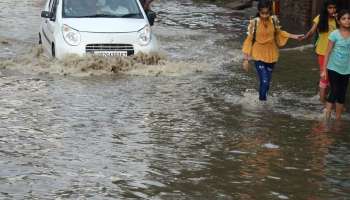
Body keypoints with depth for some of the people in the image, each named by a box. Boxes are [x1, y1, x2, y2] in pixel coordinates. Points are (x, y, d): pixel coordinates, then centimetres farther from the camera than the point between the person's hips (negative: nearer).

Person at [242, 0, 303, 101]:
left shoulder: (274, 20, -8)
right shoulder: (254, 23, -16)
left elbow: (279, 33, 11)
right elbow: (249, 40, -9)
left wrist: (294, 36, 4)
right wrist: (246, 59, -9)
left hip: (271, 55, 4)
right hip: (259, 55, -4)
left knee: (267, 81, 14)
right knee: (264, 81, -13)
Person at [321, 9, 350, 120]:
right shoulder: (335, 34, -10)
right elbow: (328, 52, -7)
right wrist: (324, 70, -9)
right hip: (334, 68, -4)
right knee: (334, 92, -4)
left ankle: (338, 118, 20)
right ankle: (326, 117, 3)